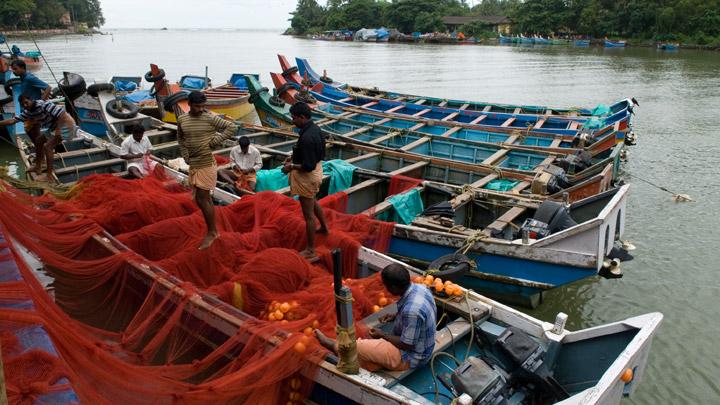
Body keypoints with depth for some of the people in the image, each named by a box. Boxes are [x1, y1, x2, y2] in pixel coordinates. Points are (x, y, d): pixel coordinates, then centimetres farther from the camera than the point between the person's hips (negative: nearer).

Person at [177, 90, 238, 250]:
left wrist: (215, 140, -17)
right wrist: (186, 156, 8)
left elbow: (233, 127, -12)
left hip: (207, 165, -6)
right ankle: (213, 230, 25)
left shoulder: (210, 118, -12)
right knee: (205, 198, 13)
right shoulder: (182, 119, 5)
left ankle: (211, 233, 9)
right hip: (193, 165, 6)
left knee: (202, 199, -5)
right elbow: (180, 139, 20)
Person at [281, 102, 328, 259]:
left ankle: (310, 250, 14)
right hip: (317, 171, 10)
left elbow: (308, 166, -29)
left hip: (307, 177, -10)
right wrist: (294, 157, 10)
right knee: (313, 202, 33)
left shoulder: (307, 137, -31)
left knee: (308, 214, 2)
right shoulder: (315, 128, -1)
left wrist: (292, 166, -16)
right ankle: (324, 227, 54)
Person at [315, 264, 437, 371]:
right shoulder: (419, 288, -8)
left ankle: (334, 345, 25)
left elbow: (407, 345, -26)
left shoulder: (412, 311, -37)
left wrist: (383, 335, -12)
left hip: (408, 357, -8)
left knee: (357, 347, -3)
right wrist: (396, 316, 1)